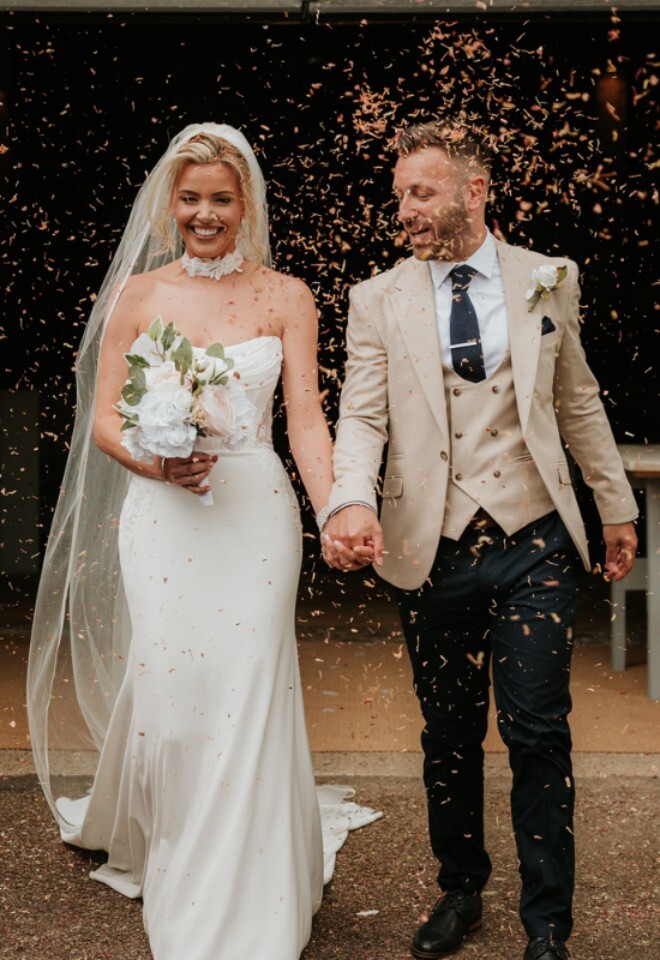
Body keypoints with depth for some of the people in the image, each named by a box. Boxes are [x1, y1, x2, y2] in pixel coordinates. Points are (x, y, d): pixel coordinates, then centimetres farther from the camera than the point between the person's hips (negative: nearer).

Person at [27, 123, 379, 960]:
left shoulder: (285, 298, 4)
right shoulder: (137, 294, 6)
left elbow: (306, 421, -3)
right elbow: (103, 423, 5)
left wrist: (336, 512, -21)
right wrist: (159, 464, -16)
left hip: (256, 514, -1)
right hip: (158, 515, 1)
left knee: (246, 701, -3)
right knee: (162, 693, -2)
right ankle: (155, 847, 28)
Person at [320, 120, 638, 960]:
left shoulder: (548, 281, 5)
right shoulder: (378, 300, 3)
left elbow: (577, 401, 14)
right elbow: (361, 417, -4)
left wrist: (615, 505, 18)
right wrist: (351, 502, -24)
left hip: (532, 547, 0)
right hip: (430, 552, 1)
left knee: (537, 733, -2)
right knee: (449, 734, 12)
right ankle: (460, 891, 31)